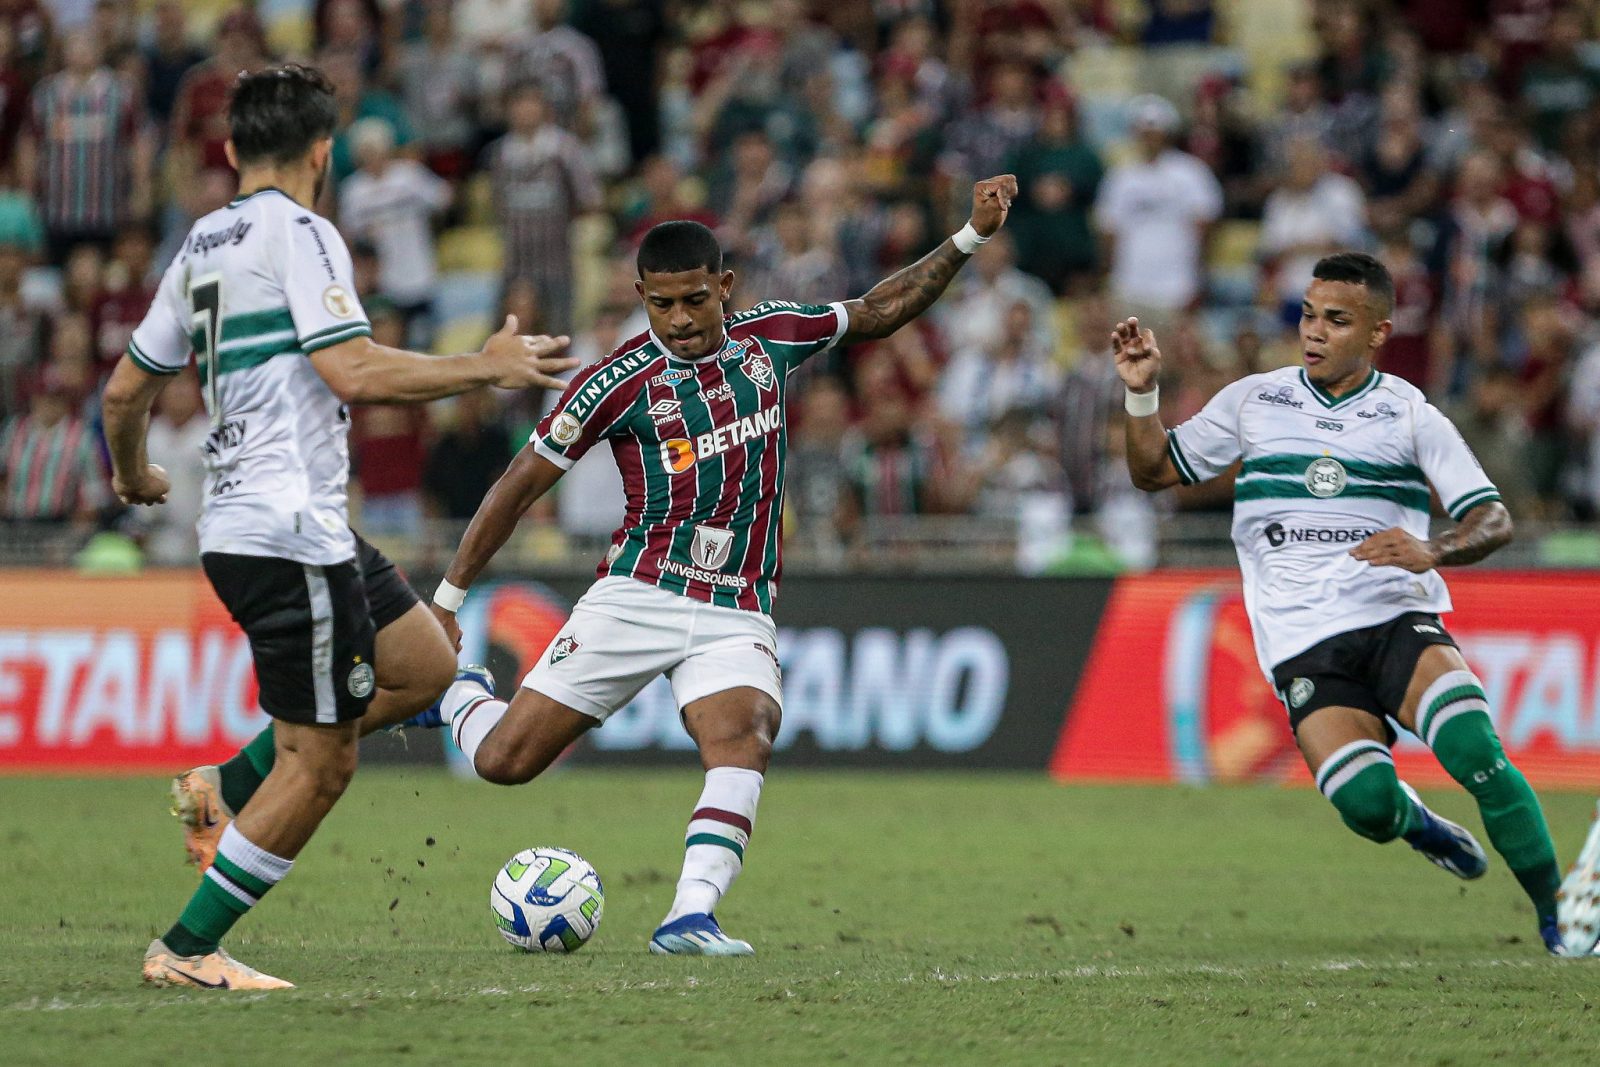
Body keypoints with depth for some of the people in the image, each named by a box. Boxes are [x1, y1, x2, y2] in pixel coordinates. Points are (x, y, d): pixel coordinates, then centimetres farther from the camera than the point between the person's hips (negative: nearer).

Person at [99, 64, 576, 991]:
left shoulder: (200, 249, 15)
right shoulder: (300, 233, -10)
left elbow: (126, 391, 21)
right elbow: (354, 373, -21)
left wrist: (134, 474, 41)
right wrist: (486, 367, -12)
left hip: (240, 525, 9)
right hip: (292, 537, -9)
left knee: (423, 668, 17)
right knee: (320, 764, -3)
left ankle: (227, 791, 14)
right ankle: (187, 951, 0)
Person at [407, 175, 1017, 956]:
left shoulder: (769, 337, 5)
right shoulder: (619, 383, -7)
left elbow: (879, 312, 20)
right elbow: (520, 486, -1)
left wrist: (971, 237, 13)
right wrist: (448, 598, -1)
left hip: (737, 617, 2)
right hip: (636, 599, -2)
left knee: (742, 740, -28)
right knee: (504, 762, -3)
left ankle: (690, 918, -36)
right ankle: (459, 695, 32)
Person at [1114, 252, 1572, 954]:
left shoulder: (1410, 415, 5)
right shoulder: (1253, 401, 11)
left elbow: (1493, 520, -1)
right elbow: (1155, 470, 18)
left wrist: (1431, 550, -21)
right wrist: (1141, 393, 1)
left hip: (1399, 620, -1)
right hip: (1304, 648, 1)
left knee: (1477, 751, -29)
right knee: (1366, 803, -25)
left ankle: (1558, 918, -13)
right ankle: (1413, 823, 13)